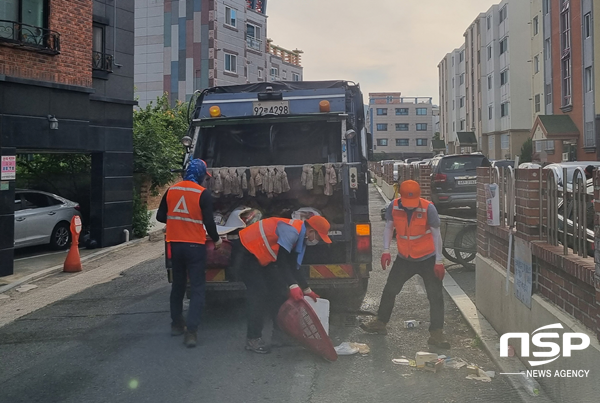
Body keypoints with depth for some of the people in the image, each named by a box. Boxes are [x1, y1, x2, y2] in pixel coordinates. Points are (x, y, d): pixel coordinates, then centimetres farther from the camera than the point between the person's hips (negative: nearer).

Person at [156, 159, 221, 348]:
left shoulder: (171, 190, 3)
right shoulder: (203, 194, -11)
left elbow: (160, 217, 9)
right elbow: (208, 222, -13)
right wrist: (216, 239, 4)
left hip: (175, 245, 5)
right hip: (195, 246, -5)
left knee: (178, 285, 20)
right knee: (197, 288, 0)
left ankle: (176, 324, 32)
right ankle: (191, 331, -8)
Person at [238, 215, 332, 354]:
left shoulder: (300, 236, 4)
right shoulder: (292, 231, -26)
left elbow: (293, 267, 10)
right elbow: (282, 261, -32)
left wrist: (307, 290, 11)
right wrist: (293, 285, -38)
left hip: (263, 255, 10)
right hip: (247, 251, -10)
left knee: (279, 291, 9)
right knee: (259, 295, -14)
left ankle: (279, 333, 17)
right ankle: (253, 339, -6)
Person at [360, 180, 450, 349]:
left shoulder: (428, 208, -21)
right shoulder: (394, 207, -11)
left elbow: (436, 234, -14)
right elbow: (389, 228, 3)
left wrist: (439, 261, -14)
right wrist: (386, 250, -7)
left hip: (427, 259, -3)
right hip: (404, 258, 3)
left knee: (435, 296, -5)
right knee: (389, 290, 11)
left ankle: (436, 334, 4)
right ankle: (380, 323, 30)